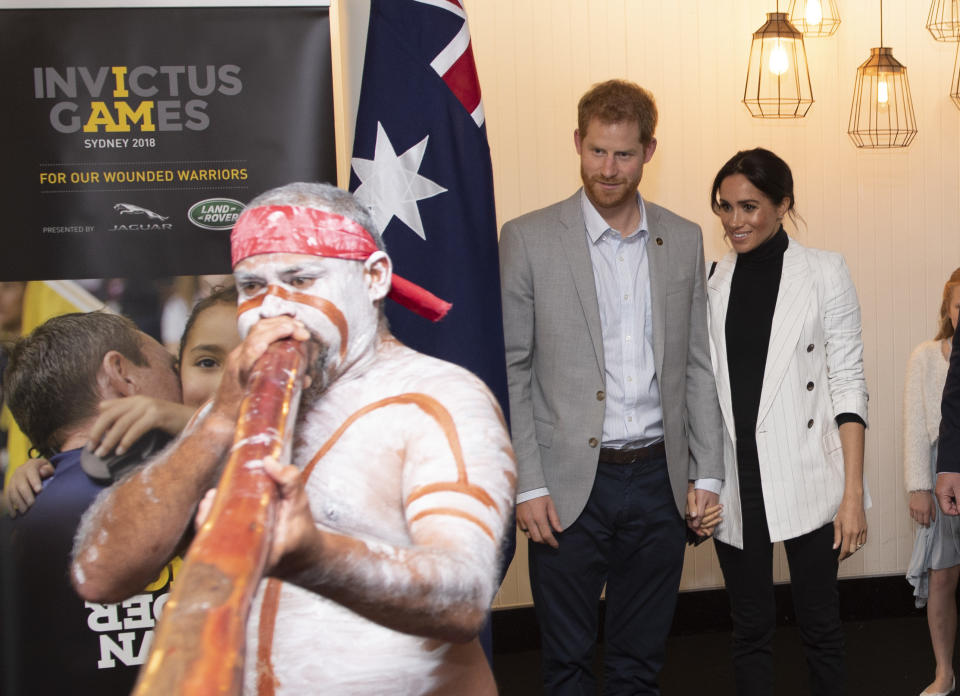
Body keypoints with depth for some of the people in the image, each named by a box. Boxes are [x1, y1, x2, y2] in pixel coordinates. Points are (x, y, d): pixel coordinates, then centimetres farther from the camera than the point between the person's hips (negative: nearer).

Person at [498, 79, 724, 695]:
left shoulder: (684, 241, 7)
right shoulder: (528, 239, -4)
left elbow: (697, 365, 10)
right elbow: (508, 371, -4)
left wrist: (707, 474, 5)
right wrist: (527, 485, -10)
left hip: (659, 481, 3)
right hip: (570, 485, -3)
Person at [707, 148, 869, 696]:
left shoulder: (825, 272, -2)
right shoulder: (711, 281, 7)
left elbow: (848, 383, -4)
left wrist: (854, 493, -10)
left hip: (806, 480, -3)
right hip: (735, 482, 3)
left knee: (820, 622, 4)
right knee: (751, 626, 9)